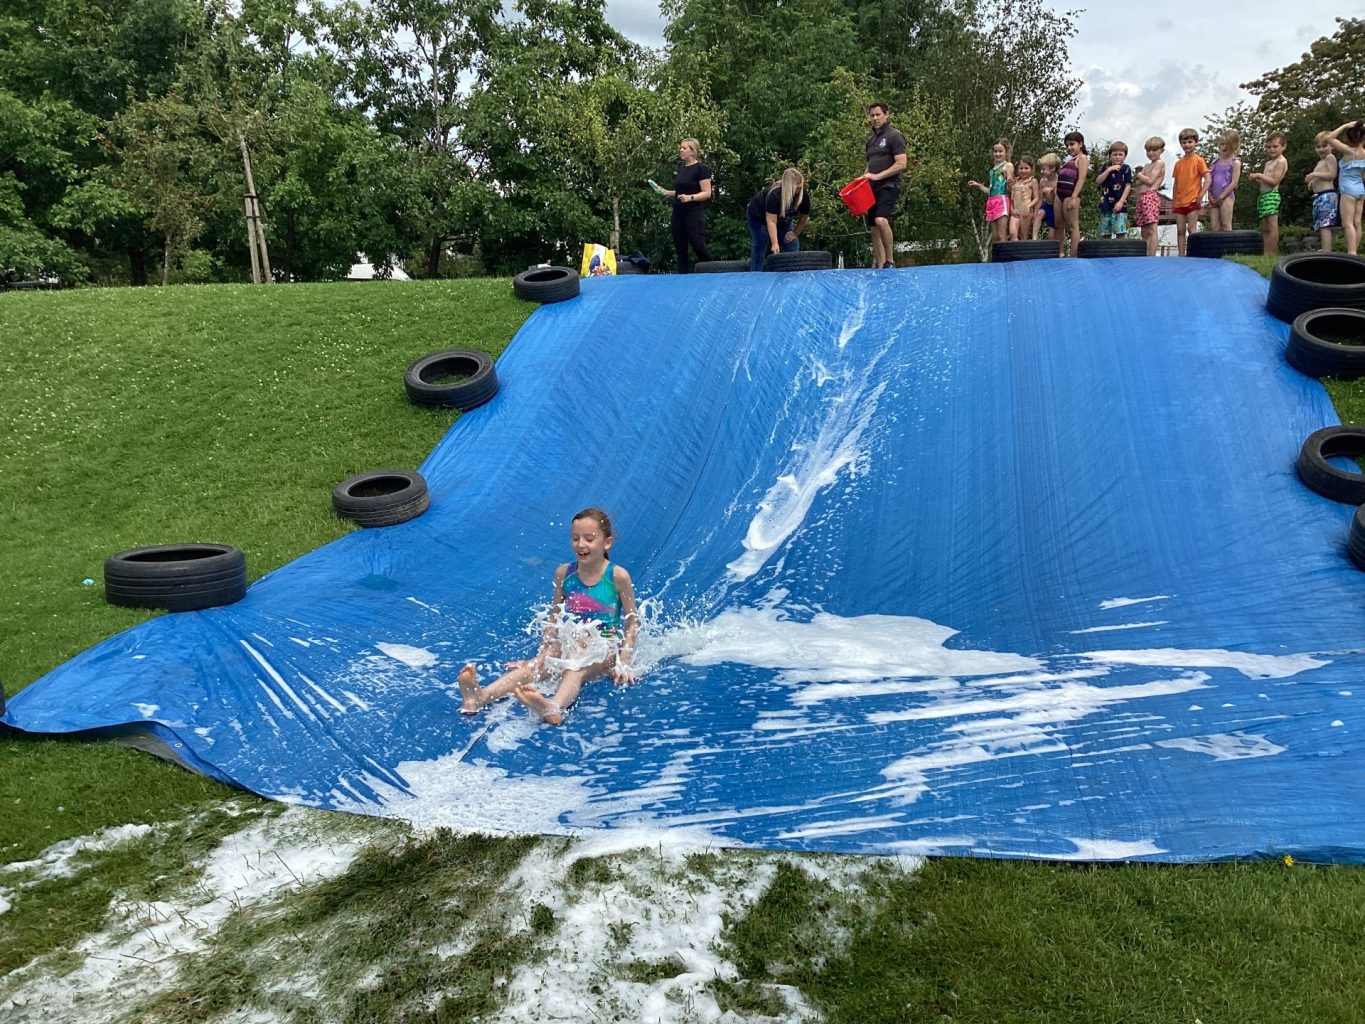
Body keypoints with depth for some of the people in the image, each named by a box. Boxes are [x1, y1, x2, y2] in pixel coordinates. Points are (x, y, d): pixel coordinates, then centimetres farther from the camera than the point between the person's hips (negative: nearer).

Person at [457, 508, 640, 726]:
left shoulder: (618, 576, -7)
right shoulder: (564, 573, 5)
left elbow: (632, 621, -3)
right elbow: (555, 617, 15)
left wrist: (624, 662, -11)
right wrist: (543, 652, 11)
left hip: (605, 646, -4)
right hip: (569, 642, 4)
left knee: (576, 667, -36)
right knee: (536, 665, -26)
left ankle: (554, 708, -70)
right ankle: (480, 697, -51)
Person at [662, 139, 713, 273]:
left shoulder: (701, 168, -7)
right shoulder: (681, 169, 16)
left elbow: (707, 193, -12)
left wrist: (690, 197, -26)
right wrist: (666, 192, 10)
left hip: (694, 214, -8)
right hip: (678, 213, 8)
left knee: (698, 246, -14)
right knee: (680, 249, 5)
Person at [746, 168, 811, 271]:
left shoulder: (804, 195, -25)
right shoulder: (774, 194, -41)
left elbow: (804, 216, -8)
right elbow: (771, 221, -44)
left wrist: (795, 233, -15)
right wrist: (775, 244, -51)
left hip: (783, 219, 5)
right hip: (759, 218, -5)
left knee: (793, 247, -7)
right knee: (760, 249, -16)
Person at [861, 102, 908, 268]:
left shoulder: (894, 136, -4)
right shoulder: (871, 139, 19)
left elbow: (901, 164, -12)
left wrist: (877, 176, -17)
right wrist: (864, 177, 7)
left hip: (888, 187, -8)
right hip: (872, 189, 8)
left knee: (881, 220, -28)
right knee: (874, 229, 5)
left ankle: (890, 261, -20)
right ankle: (880, 266, 9)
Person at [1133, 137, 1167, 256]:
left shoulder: (1160, 163, 0)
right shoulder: (1147, 165, 24)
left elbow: (1150, 181, -10)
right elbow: (1134, 183, 15)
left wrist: (1139, 175, 5)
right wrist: (1140, 178, -5)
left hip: (1151, 196, -9)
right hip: (1141, 197, 9)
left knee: (1152, 230, -14)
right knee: (1145, 232, 6)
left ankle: (1152, 256, -19)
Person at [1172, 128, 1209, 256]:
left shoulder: (1198, 160, -2)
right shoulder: (1178, 163, 13)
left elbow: (1208, 179, -7)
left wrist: (1201, 196, -17)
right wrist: (1173, 202, 12)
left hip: (1192, 201, -5)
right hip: (1179, 202, 5)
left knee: (1192, 229, -9)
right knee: (1180, 231, 4)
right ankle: (1181, 256, 5)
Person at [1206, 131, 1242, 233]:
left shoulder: (1235, 162, 0)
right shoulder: (1216, 161, 16)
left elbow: (1234, 182, -8)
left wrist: (1221, 197, -12)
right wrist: (1210, 196, 0)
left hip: (1226, 197, -5)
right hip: (1214, 199, 5)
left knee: (1226, 226, -9)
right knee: (1214, 227, 0)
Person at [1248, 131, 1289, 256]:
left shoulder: (1281, 161, -5)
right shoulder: (1268, 163, 24)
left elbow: (1274, 181, -13)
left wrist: (1259, 175, -8)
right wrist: (1255, 179, 7)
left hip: (1271, 195, -10)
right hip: (1263, 195, 10)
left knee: (1272, 226, -13)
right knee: (1264, 228, 7)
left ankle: (1273, 254, -15)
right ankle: (1267, 253, 8)